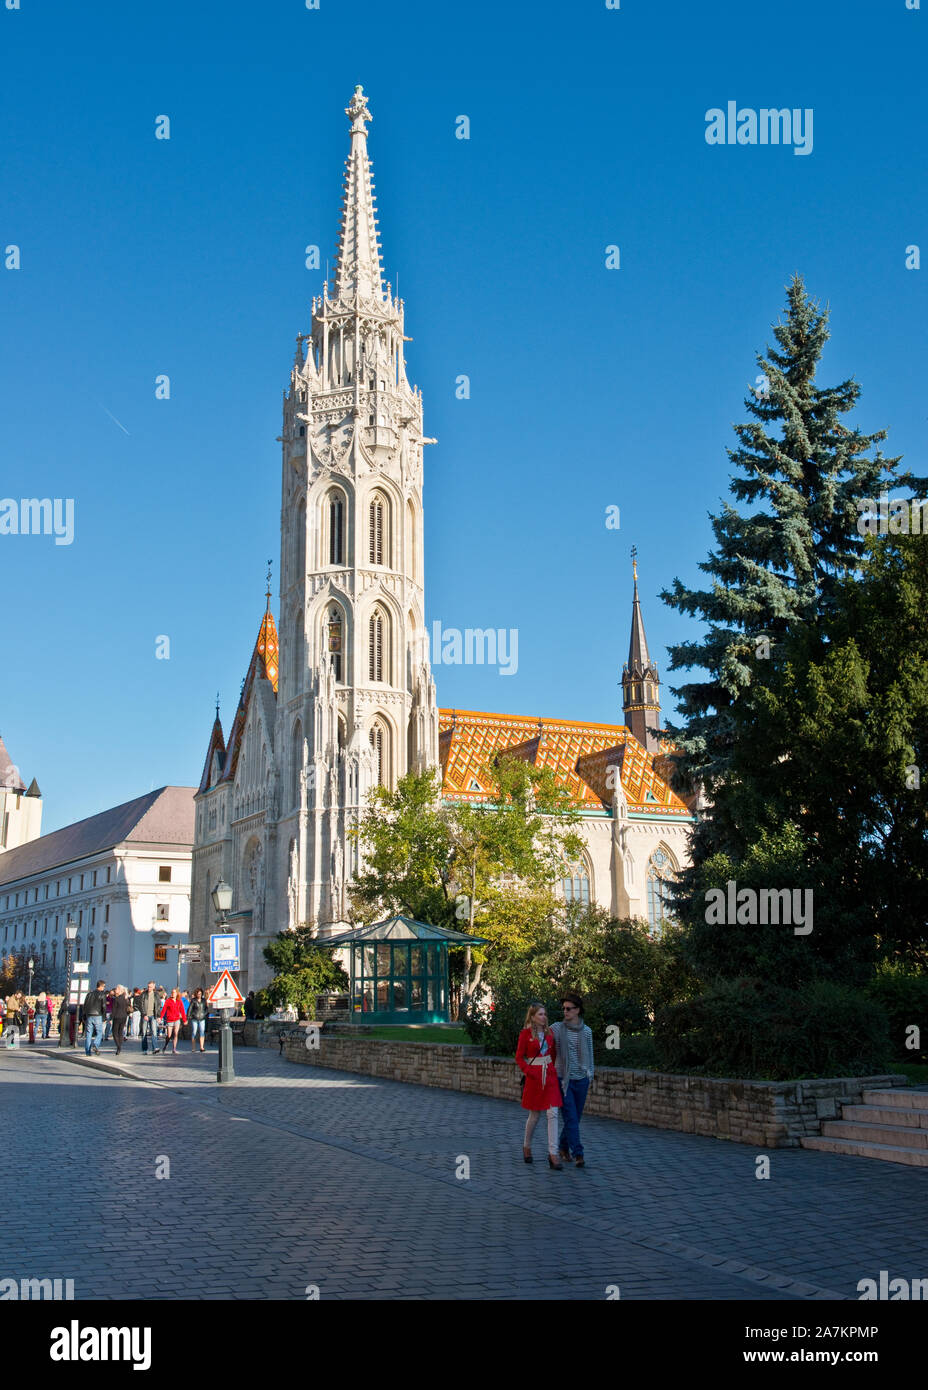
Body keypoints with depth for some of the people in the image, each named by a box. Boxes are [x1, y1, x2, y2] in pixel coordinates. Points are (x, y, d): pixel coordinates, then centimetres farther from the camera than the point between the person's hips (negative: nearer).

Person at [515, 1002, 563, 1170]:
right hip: (534, 1077, -3)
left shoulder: (549, 1033, 6)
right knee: (534, 1115, 8)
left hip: (550, 1076, 3)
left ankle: (553, 1154, -9)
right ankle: (527, 1146, 32)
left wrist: (551, 1068, 8)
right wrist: (529, 1071, -13)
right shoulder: (526, 1034, -6)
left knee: (553, 1114, -8)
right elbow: (519, 1057, -4)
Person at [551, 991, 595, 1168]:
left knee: (575, 1118, 9)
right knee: (570, 1118, -9)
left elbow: (590, 1054, 12)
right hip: (563, 1079, -3)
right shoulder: (556, 1028, -4)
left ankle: (563, 1147, 28)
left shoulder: (586, 1031, 4)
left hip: (581, 1080, 3)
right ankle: (578, 1154, -7)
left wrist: (590, 1074, 8)